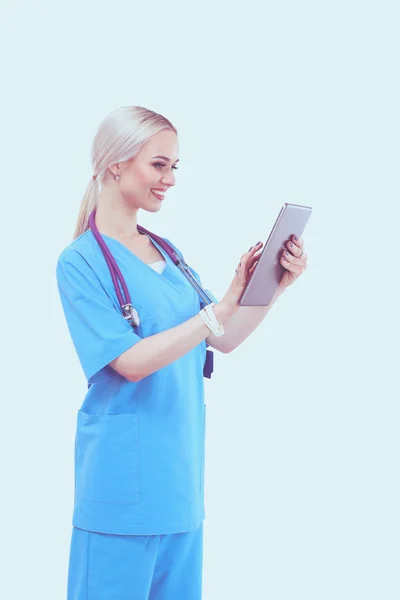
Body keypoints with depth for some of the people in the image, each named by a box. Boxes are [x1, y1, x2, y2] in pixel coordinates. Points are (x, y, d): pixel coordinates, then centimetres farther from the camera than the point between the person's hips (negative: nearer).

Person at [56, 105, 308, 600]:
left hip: (181, 475, 7)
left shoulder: (166, 253, 12)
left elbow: (224, 340, 11)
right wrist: (223, 306, -24)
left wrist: (276, 286, -4)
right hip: (125, 480, -7)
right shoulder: (81, 261, -10)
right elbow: (132, 361, -19)